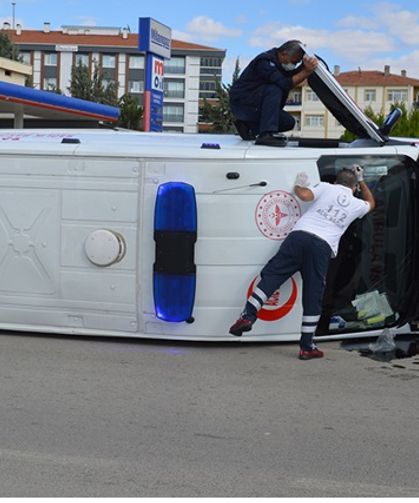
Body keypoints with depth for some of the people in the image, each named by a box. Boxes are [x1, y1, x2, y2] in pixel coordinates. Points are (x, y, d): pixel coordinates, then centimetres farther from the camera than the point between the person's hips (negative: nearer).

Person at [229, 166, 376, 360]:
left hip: (299, 235, 0)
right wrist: (361, 181, 52)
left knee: (271, 275, 2)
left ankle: (248, 316, -14)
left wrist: (298, 185, 22)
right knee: (313, 297, 4)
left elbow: (304, 195, 0)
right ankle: (306, 347, 7)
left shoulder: (326, 187, 15)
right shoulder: (356, 205, 21)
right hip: (323, 247, 0)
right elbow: (371, 203, 43)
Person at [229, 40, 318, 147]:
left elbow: (294, 76, -2)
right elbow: (284, 84, -32)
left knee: (289, 122, 1)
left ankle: (248, 126, 7)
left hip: (253, 105, 10)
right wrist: (306, 72, -34)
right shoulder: (265, 61, -22)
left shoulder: (278, 61, 9)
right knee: (274, 89, -31)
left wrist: (305, 67, -20)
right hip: (240, 103, -10)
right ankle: (265, 135, -36)